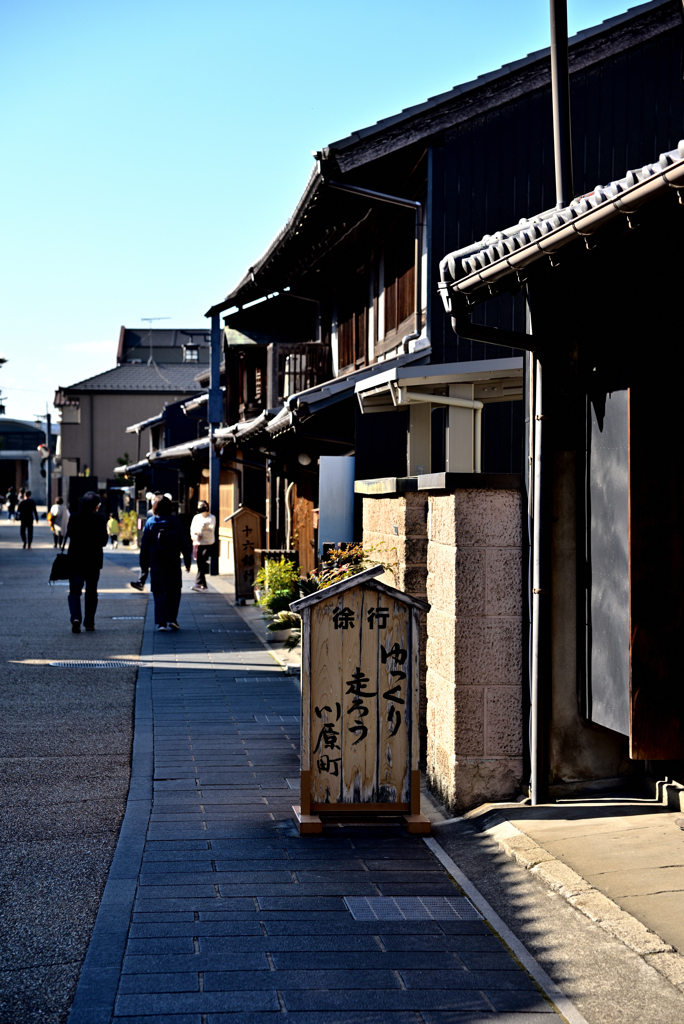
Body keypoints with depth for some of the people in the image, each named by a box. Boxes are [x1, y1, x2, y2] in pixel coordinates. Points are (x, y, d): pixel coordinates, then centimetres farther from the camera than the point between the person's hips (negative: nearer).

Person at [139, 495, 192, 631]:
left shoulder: (150, 523, -1)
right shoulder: (176, 523, 0)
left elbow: (144, 545, 3)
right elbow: (185, 544, 2)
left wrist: (144, 564, 10)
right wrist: (188, 561, 10)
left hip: (156, 564, 0)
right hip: (173, 564, 0)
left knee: (159, 591, 3)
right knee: (174, 591, 14)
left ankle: (161, 622, -5)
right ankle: (172, 618, 5)